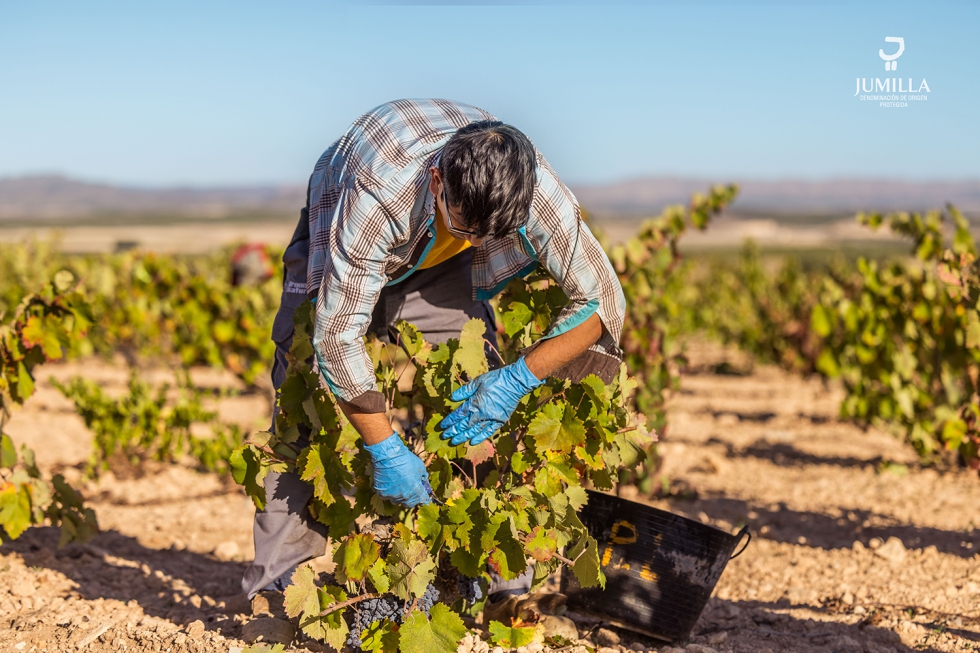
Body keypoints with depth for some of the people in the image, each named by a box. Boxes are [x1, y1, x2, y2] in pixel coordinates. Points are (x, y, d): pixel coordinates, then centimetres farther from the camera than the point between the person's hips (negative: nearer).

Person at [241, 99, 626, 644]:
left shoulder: (535, 188, -36)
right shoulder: (379, 192, -45)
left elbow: (602, 301, -25)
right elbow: (337, 336, -39)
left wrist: (518, 378, -33)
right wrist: (385, 449, -35)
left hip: (439, 264, 2)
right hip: (339, 246, -2)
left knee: (483, 405, -11)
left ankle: (500, 579, -3)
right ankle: (278, 587, -5)